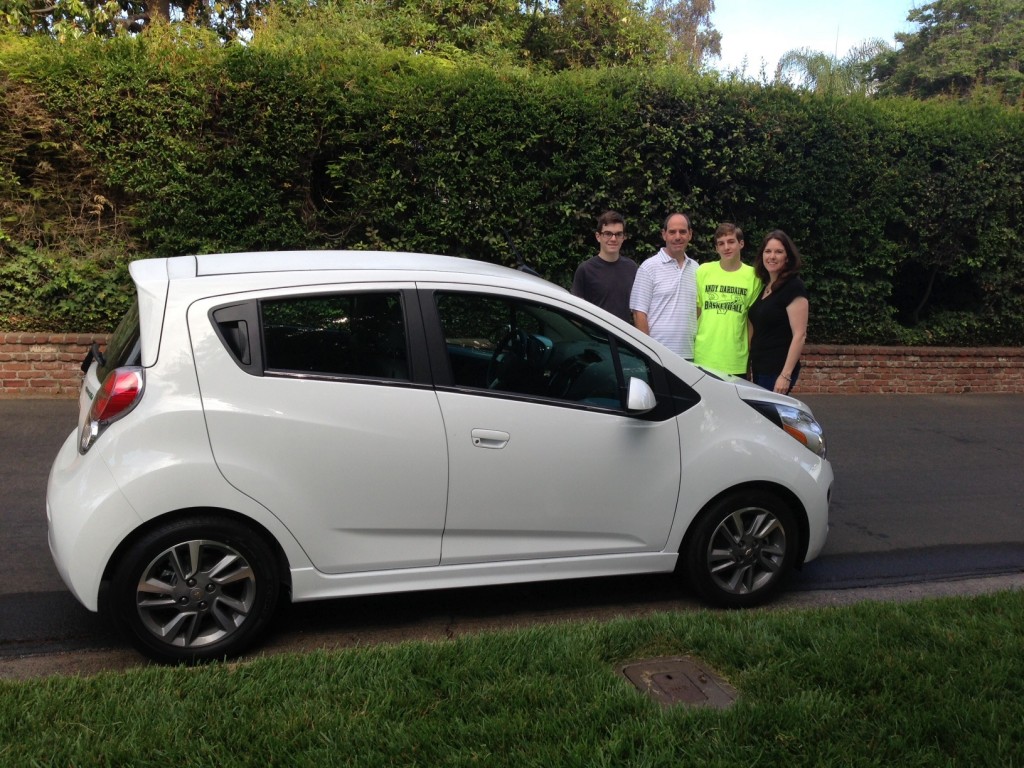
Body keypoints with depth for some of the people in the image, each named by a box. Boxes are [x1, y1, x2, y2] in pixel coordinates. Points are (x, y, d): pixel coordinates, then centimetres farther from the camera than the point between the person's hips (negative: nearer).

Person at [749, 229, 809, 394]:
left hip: (777, 370, -8)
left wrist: (786, 375, -21)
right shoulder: (764, 286, 13)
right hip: (760, 368, 8)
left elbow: (799, 335, -16)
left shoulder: (793, 287, -11)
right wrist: (749, 367, 15)